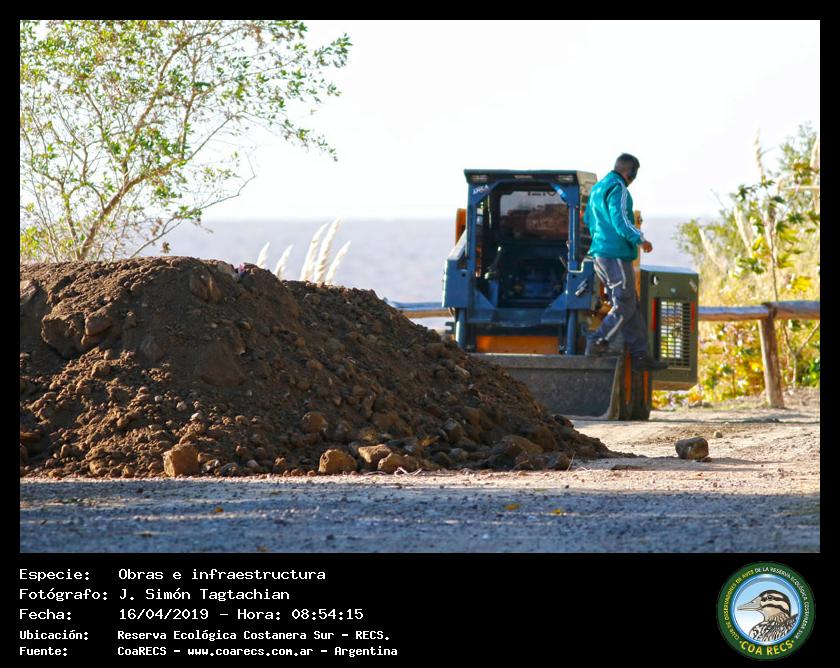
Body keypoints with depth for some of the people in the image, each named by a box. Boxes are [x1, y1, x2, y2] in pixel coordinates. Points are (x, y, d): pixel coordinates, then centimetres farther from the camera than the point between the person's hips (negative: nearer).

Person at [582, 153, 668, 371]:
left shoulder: (598, 188, 19)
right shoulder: (618, 189, -12)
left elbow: (587, 219, 27)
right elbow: (620, 221, -21)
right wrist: (640, 239, -15)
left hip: (600, 253, 10)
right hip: (616, 255, -10)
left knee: (632, 306, 10)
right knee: (624, 306, -6)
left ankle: (640, 355, 8)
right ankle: (597, 343, -7)